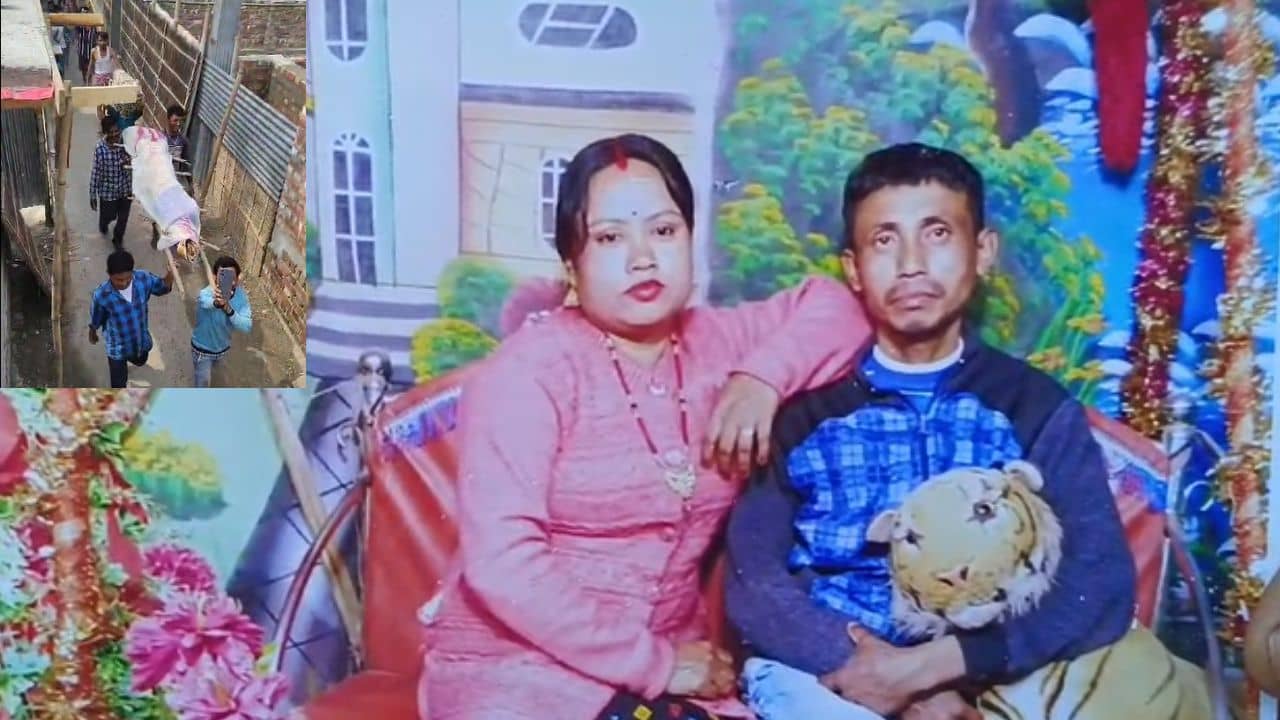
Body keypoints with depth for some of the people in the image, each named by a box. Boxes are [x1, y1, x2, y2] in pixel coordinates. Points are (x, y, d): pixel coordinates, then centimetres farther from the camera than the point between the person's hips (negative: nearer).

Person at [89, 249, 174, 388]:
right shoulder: (102, 295, -31)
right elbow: (95, 318, -10)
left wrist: (169, 278, -28)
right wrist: (92, 333, 11)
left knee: (140, 362, 36)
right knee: (119, 385, 12)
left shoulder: (143, 279, -25)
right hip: (118, 348, -4)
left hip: (141, 341, 4)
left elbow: (161, 288, -4)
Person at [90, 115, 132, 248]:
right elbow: (96, 173, -15)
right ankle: (103, 225, 56)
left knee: (123, 218, 17)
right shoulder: (100, 149, -23)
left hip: (125, 189, 2)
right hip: (108, 191, -2)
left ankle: (118, 239, 44)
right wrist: (92, 195, -9)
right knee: (108, 216, 18)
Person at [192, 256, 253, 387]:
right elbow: (206, 302, -63)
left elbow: (247, 326, -34)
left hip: (222, 346, 4)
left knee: (210, 368, 34)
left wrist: (228, 309, -52)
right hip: (203, 348, -4)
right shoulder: (206, 294, -37)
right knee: (203, 382, 13)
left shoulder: (240, 295, -24)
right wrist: (216, 302, -89)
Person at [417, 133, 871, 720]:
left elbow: (834, 305, 14)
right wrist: (653, 663, -16)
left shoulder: (713, 344, 7)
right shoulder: (531, 369, -11)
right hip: (514, 667, -5)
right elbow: (501, 562, -18)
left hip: (665, 670, 5)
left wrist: (763, 375, -4)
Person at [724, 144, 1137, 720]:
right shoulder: (804, 403, 6)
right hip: (823, 670, 0)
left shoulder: (1037, 408, 7)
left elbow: (1102, 584, -4)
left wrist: (934, 665, -16)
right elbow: (750, 580, -3)